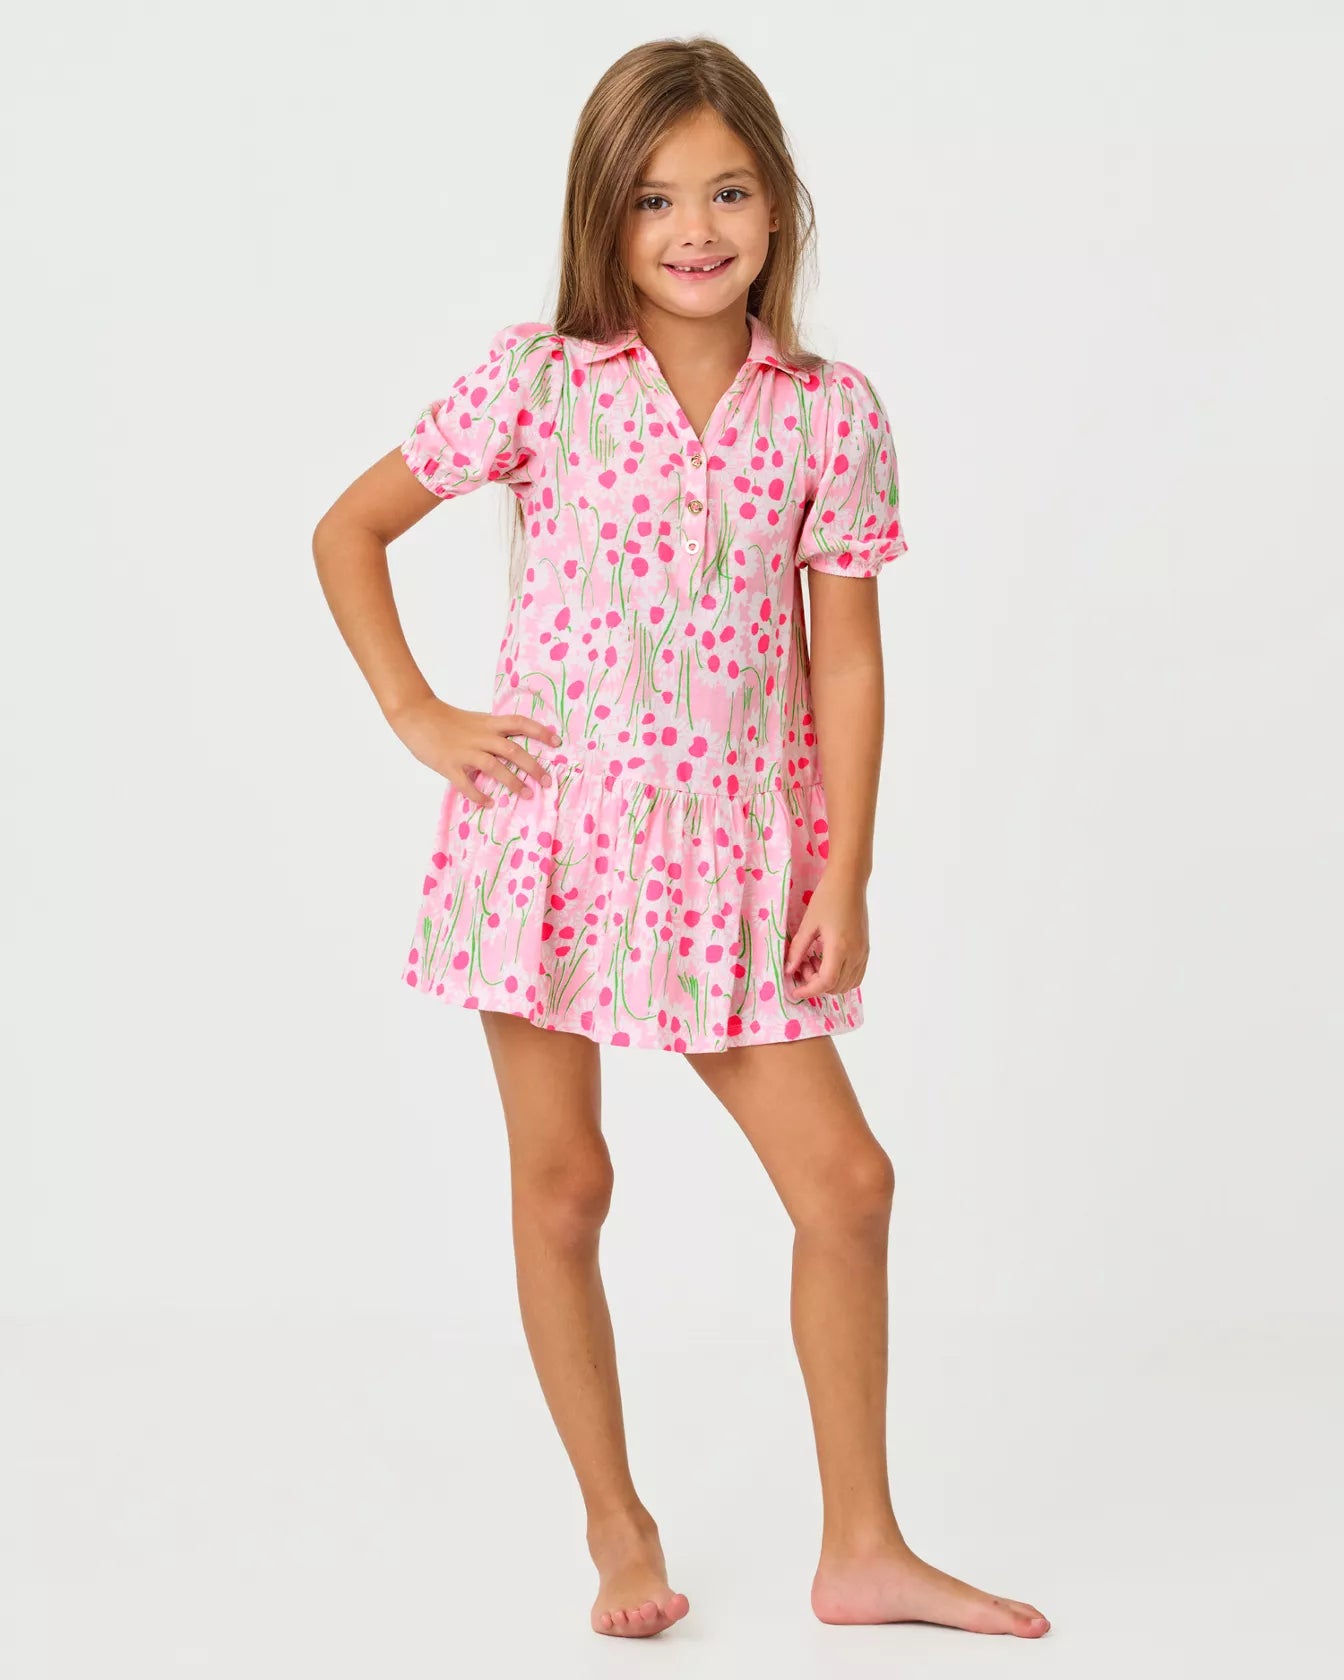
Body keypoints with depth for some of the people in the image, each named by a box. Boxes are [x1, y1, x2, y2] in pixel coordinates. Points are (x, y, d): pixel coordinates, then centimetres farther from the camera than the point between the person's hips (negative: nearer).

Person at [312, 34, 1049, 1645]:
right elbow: (347, 529, 6)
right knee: (562, 1181, 6)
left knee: (845, 1177, 0)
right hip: (551, 827, -1)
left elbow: (845, 660, 3)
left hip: (731, 846, 2)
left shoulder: (831, 412, 1)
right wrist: (416, 714, -1)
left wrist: (844, 870, -1)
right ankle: (617, 1529, 23)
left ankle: (862, 1549, 15)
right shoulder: (539, 381, -3)